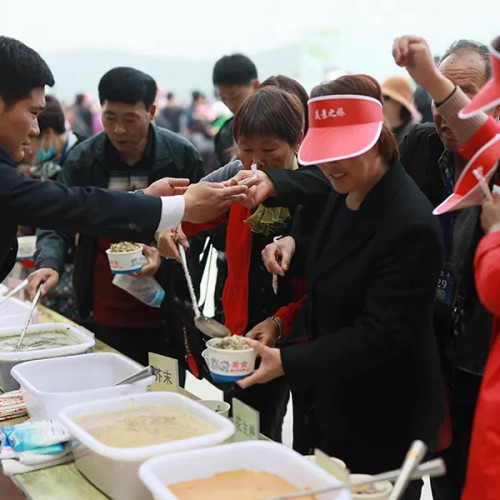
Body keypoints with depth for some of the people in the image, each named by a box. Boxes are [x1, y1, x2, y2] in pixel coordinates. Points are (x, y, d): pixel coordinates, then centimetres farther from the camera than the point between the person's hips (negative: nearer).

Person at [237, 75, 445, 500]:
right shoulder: (342, 196, 2)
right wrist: (293, 245, -1)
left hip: (381, 424, -8)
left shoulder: (410, 225, -25)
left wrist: (289, 363, -29)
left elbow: (379, 334, -25)